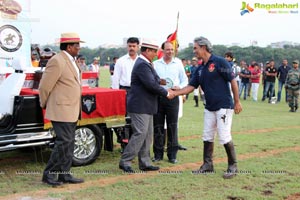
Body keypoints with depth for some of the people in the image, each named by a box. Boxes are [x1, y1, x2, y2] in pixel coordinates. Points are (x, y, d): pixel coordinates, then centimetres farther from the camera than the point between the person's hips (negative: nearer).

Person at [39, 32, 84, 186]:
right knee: (63, 143, -7)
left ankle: (64, 174, 20)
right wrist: (45, 105, -2)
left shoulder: (71, 61, 14)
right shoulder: (57, 61, -16)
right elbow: (44, 86, -14)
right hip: (62, 111, -9)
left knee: (69, 144, 12)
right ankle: (49, 175, 4)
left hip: (72, 112, 9)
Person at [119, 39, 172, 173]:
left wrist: (166, 90, 2)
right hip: (140, 106, -11)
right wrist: (166, 93, -12)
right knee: (140, 134, -9)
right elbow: (151, 84, -24)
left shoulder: (145, 64, 16)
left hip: (146, 107, 11)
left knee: (147, 135, 13)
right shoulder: (142, 65, -18)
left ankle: (145, 163, 19)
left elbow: (154, 81, 17)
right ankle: (125, 162, -1)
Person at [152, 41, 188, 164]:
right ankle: (158, 154, 14)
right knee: (158, 126, 4)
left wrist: (179, 87, -8)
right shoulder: (155, 64, 7)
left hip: (173, 98, 0)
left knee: (173, 126, 1)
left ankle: (172, 155, 10)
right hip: (158, 97, 0)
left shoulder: (178, 63, 8)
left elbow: (185, 80, 12)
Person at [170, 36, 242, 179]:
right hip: (209, 108, 8)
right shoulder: (200, 69, 11)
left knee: (224, 137, -7)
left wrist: (237, 102, -11)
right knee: (207, 137, 11)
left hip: (224, 107, -8)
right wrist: (174, 93, -2)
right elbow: (191, 86, 10)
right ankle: (208, 164, 23)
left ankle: (232, 166, 9)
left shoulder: (219, 62, -11)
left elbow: (233, 81, -11)